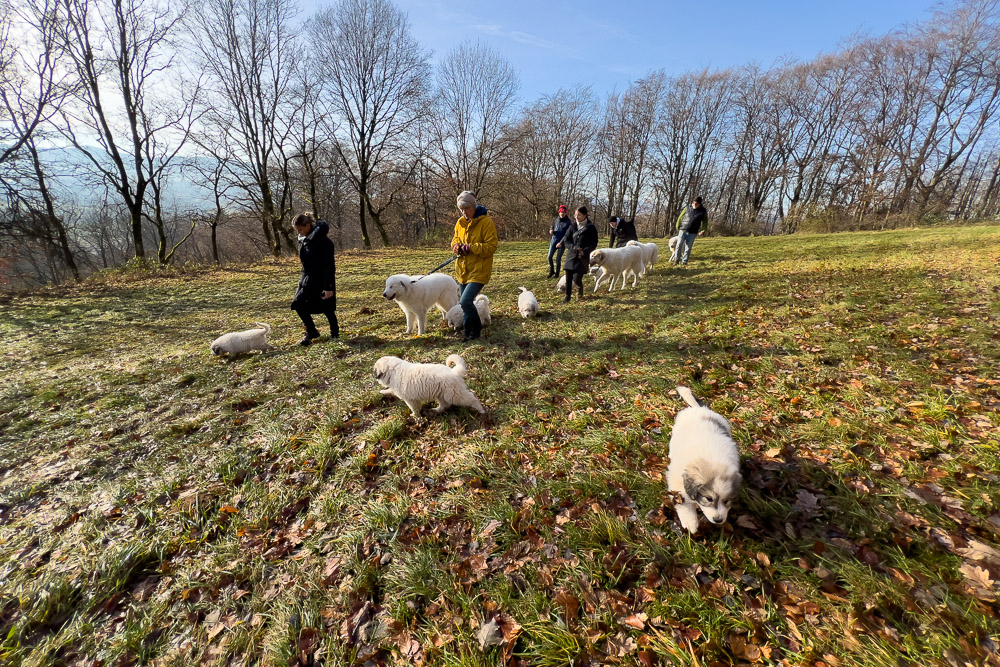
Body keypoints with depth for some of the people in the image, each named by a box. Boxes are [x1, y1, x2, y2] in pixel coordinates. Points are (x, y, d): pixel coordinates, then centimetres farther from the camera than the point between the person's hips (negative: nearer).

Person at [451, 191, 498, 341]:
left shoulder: (486, 222, -12)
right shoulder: (460, 222, 8)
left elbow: (491, 247, -15)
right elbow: (455, 239, 21)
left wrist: (470, 247, -23)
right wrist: (456, 246, -2)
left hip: (479, 270, -7)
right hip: (463, 270, 7)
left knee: (466, 301, -17)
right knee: (465, 302, 13)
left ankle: (476, 328, 9)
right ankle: (469, 332, 30)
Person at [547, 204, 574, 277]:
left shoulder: (569, 222, -6)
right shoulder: (556, 220, 9)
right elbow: (551, 228, 21)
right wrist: (551, 231, -5)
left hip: (562, 243, -4)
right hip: (553, 241, 4)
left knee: (558, 259, -1)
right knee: (549, 256, 1)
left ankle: (557, 273, 14)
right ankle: (551, 271, 20)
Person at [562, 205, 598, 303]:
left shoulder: (591, 228, -2)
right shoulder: (573, 226, 6)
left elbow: (594, 244, 0)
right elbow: (566, 240, 5)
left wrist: (585, 251, -15)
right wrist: (574, 248, -11)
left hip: (583, 257, -3)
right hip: (571, 255, 3)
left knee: (577, 279, -9)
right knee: (568, 278, -1)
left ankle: (580, 288, 26)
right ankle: (567, 296, 15)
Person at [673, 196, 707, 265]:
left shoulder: (703, 211, 3)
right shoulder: (687, 208, 3)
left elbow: (705, 222, 12)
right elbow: (680, 218, 10)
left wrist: (702, 231, 3)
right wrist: (678, 227, 8)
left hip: (692, 233, 0)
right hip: (683, 230, 0)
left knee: (688, 248, 1)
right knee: (679, 245, -4)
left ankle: (684, 261, 8)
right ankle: (676, 259, 7)